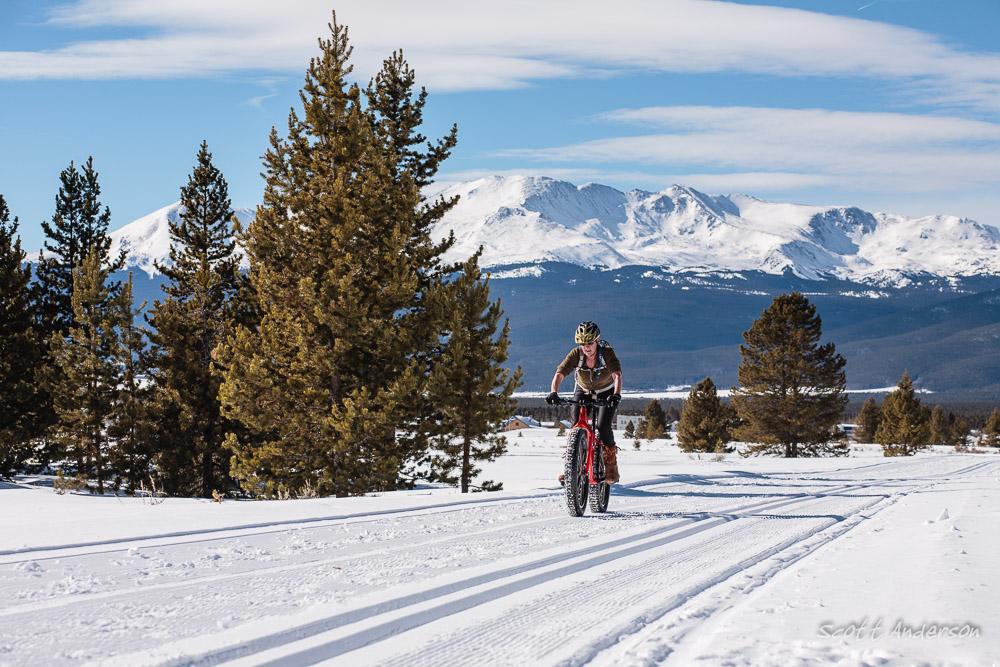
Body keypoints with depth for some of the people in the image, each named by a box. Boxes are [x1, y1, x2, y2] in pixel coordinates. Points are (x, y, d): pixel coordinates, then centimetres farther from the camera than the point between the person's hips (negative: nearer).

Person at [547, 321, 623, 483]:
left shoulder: (607, 353, -28)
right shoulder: (576, 354, -23)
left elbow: (617, 375, -41)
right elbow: (560, 373, -32)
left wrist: (616, 395, -59)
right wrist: (553, 392, -50)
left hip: (606, 393, -2)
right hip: (583, 391, 2)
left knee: (603, 427, -21)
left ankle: (611, 467, -3)